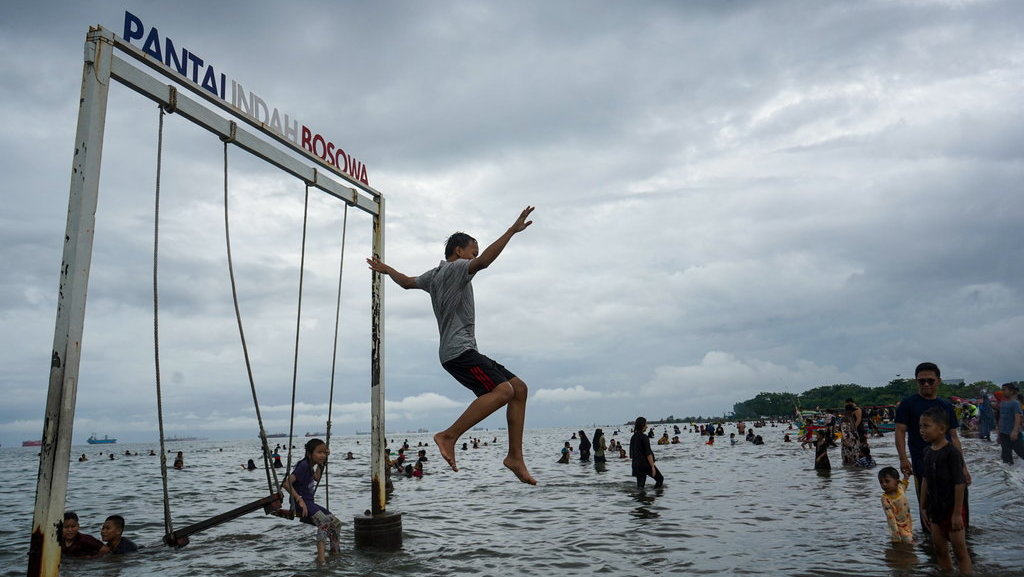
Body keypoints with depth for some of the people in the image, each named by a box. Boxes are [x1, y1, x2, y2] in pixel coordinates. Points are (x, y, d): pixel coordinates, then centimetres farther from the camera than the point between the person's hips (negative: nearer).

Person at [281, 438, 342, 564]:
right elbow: (286, 483, -25)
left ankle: (336, 554, 15)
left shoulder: (309, 466, 13)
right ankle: (320, 557, -40)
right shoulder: (304, 465, -15)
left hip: (309, 503, 10)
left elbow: (316, 479, 34)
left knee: (336, 523, 5)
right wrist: (299, 499, -26)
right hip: (301, 504, -10)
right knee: (324, 521, -32)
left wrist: (321, 463, 25)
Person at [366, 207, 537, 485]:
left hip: (461, 351, 10)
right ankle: (449, 436, -22)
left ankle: (515, 456, -1)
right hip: (460, 350, -10)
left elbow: (406, 281, 41)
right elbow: (484, 261, -24)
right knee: (502, 391, -26)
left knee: (518, 387, 4)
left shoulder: (434, 275, 24)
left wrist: (385, 269, 60)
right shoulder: (456, 268, -3)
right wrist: (511, 231, -25)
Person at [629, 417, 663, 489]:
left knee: (640, 486, 10)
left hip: (636, 465, 7)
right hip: (646, 464, -7)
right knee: (660, 479, 11)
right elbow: (648, 454, -18)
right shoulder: (644, 437, -13)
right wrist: (652, 467, -16)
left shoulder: (632, 438, 9)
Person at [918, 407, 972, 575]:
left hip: (952, 509, -7)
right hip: (935, 509, 7)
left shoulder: (952, 453, -19)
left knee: (960, 551, 4)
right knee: (940, 550, 14)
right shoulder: (927, 451, 3)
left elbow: (960, 483, -18)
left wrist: (957, 513, -18)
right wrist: (923, 508, 11)